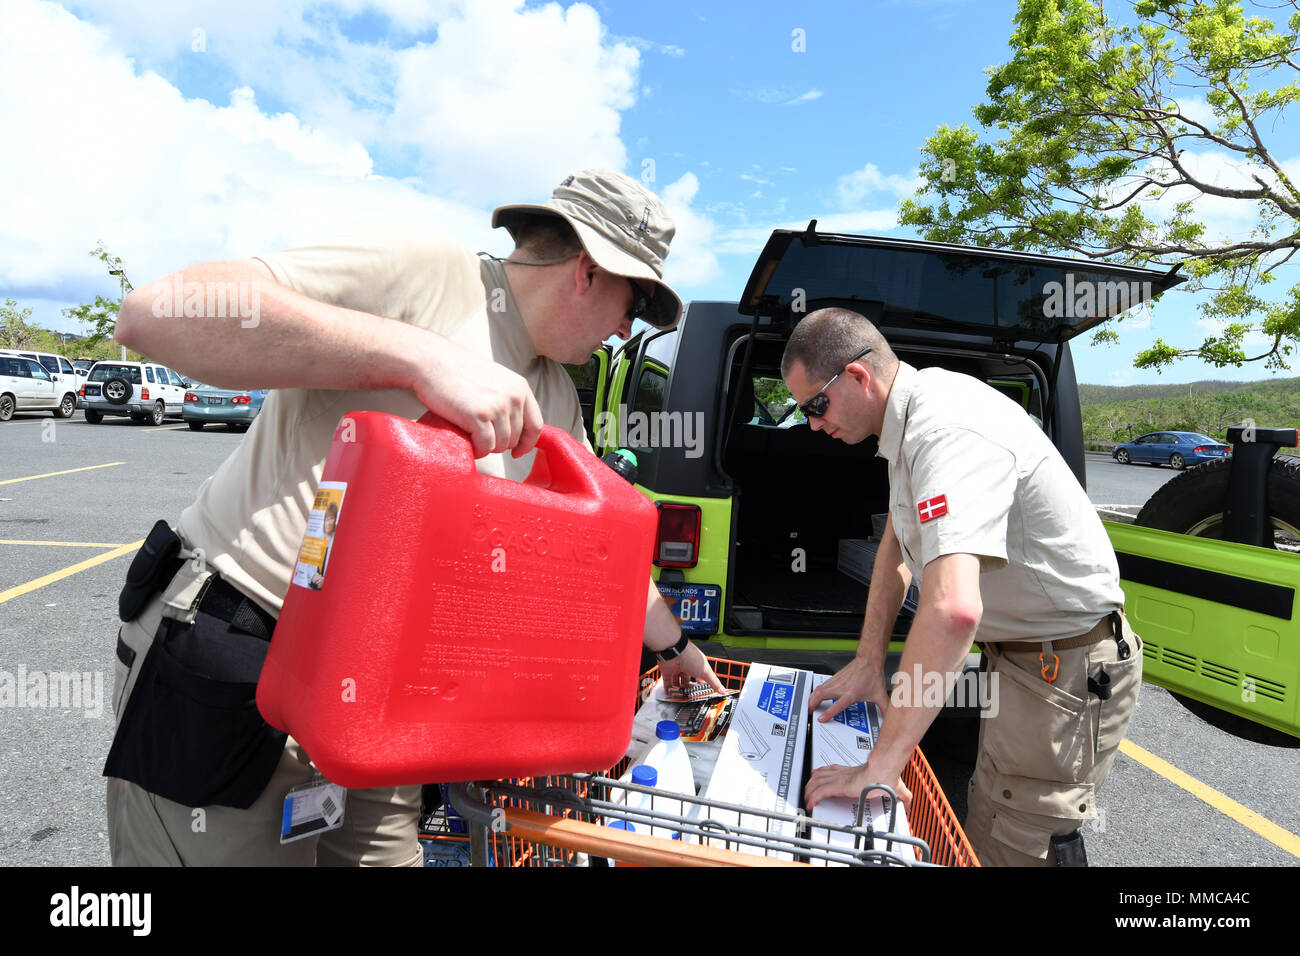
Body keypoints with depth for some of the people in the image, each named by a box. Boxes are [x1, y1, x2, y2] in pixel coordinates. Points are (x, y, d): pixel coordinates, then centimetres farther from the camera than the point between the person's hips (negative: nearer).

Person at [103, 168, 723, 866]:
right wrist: (420, 354, -32)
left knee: (390, 853, 14)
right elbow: (152, 315, -25)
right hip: (222, 670, -6)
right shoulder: (423, 274, -16)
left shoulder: (555, 402, 9)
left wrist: (674, 647, 26)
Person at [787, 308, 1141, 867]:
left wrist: (880, 767, -41)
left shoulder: (947, 433, -32)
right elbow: (898, 542, 11)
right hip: (1020, 654, 10)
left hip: (1068, 671, -10)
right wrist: (869, 660, 5)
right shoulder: (912, 412, 1)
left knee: (1006, 850, -2)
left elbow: (955, 609, -45)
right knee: (988, 822, 21)